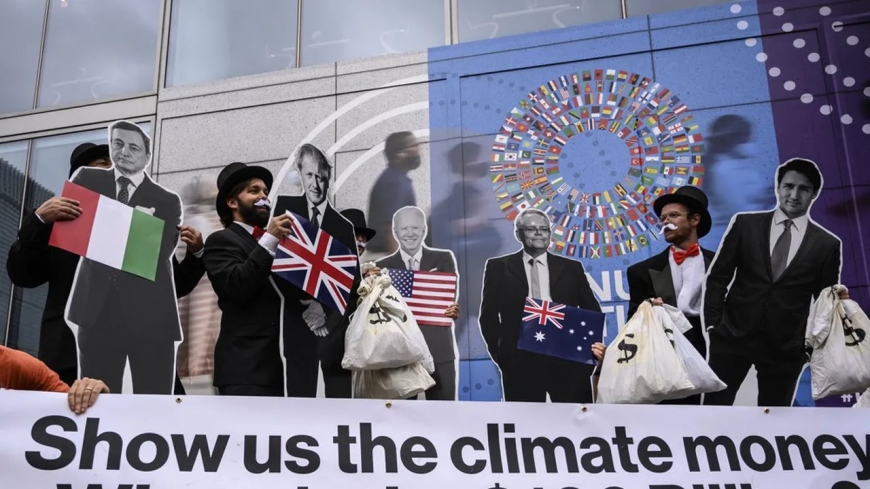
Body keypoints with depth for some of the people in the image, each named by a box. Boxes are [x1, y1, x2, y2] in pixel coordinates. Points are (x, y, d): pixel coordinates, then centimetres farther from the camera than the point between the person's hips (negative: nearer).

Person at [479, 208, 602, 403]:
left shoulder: (571, 268, 12)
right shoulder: (499, 267, 7)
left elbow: (592, 311, 13)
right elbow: (489, 314, 7)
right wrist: (500, 352, -1)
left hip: (568, 359, 2)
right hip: (520, 361, -1)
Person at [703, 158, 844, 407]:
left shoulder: (827, 244, 2)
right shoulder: (745, 224, 2)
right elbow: (718, 277, 3)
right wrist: (713, 323, -4)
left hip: (786, 349, 1)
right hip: (733, 336, 0)